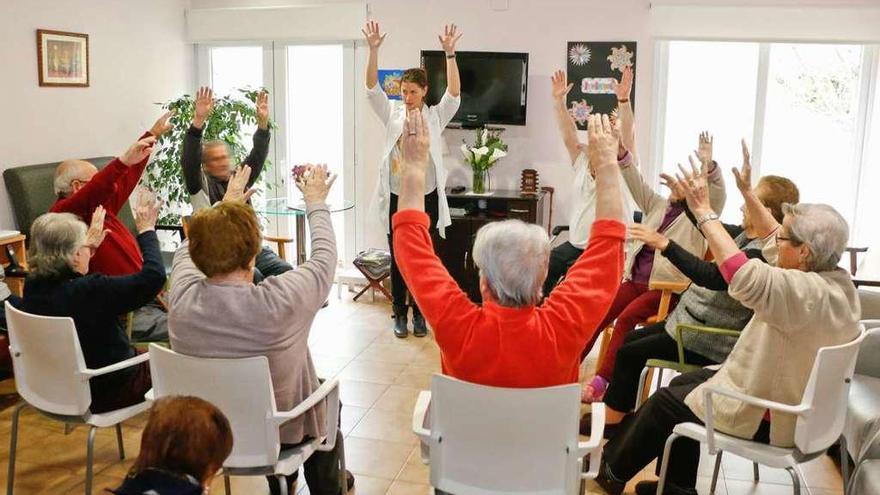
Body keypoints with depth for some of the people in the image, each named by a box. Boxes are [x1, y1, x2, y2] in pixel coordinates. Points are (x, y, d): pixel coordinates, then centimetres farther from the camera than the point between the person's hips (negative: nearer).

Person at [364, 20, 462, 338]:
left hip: (426, 198, -1)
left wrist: (449, 54, -23)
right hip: (396, 198, 1)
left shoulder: (436, 117, 2)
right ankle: (399, 314, 18)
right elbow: (372, 88, -5)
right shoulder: (392, 114, 5)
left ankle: (419, 314, 20)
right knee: (398, 259, 7)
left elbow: (454, 94, -13)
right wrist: (373, 50, -18)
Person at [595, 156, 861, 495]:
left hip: (766, 419, -9)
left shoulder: (809, 293, -32)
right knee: (683, 383, 21)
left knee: (665, 401, 7)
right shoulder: (836, 279, -2)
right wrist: (746, 191, 9)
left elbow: (742, 276, -44)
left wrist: (704, 212, -36)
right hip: (794, 405, 9)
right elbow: (772, 241, 10)